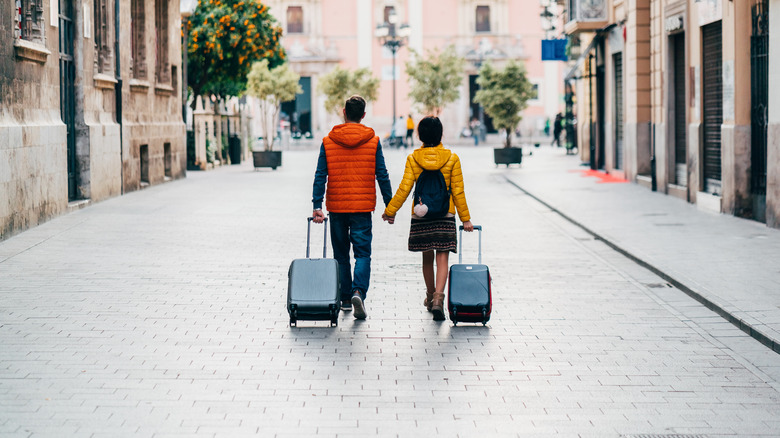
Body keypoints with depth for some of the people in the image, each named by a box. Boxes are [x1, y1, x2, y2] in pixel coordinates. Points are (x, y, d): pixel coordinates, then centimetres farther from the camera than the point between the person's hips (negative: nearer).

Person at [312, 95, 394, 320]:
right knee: (363, 253, 0)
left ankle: (345, 299, 19)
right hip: (362, 208, -1)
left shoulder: (328, 142, 0)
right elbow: (382, 176, -1)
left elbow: (320, 176, -4)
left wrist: (317, 205, -4)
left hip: (336, 207, 1)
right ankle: (358, 292, -23)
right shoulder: (373, 141, -2)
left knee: (341, 254, 14)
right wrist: (389, 206, 6)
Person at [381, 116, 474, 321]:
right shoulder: (451, 158, -4)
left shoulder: (413, 158, -4)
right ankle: (438, 298, -19)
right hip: (445, 216, -1)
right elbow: (458, 191, -3)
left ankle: (430, 296, 30)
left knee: (427, 257, 16)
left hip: (421, 215, 1)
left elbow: (404, 189, -5)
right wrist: (465, 218, 4)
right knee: (442, 258, -3)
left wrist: (390, 211, 5)